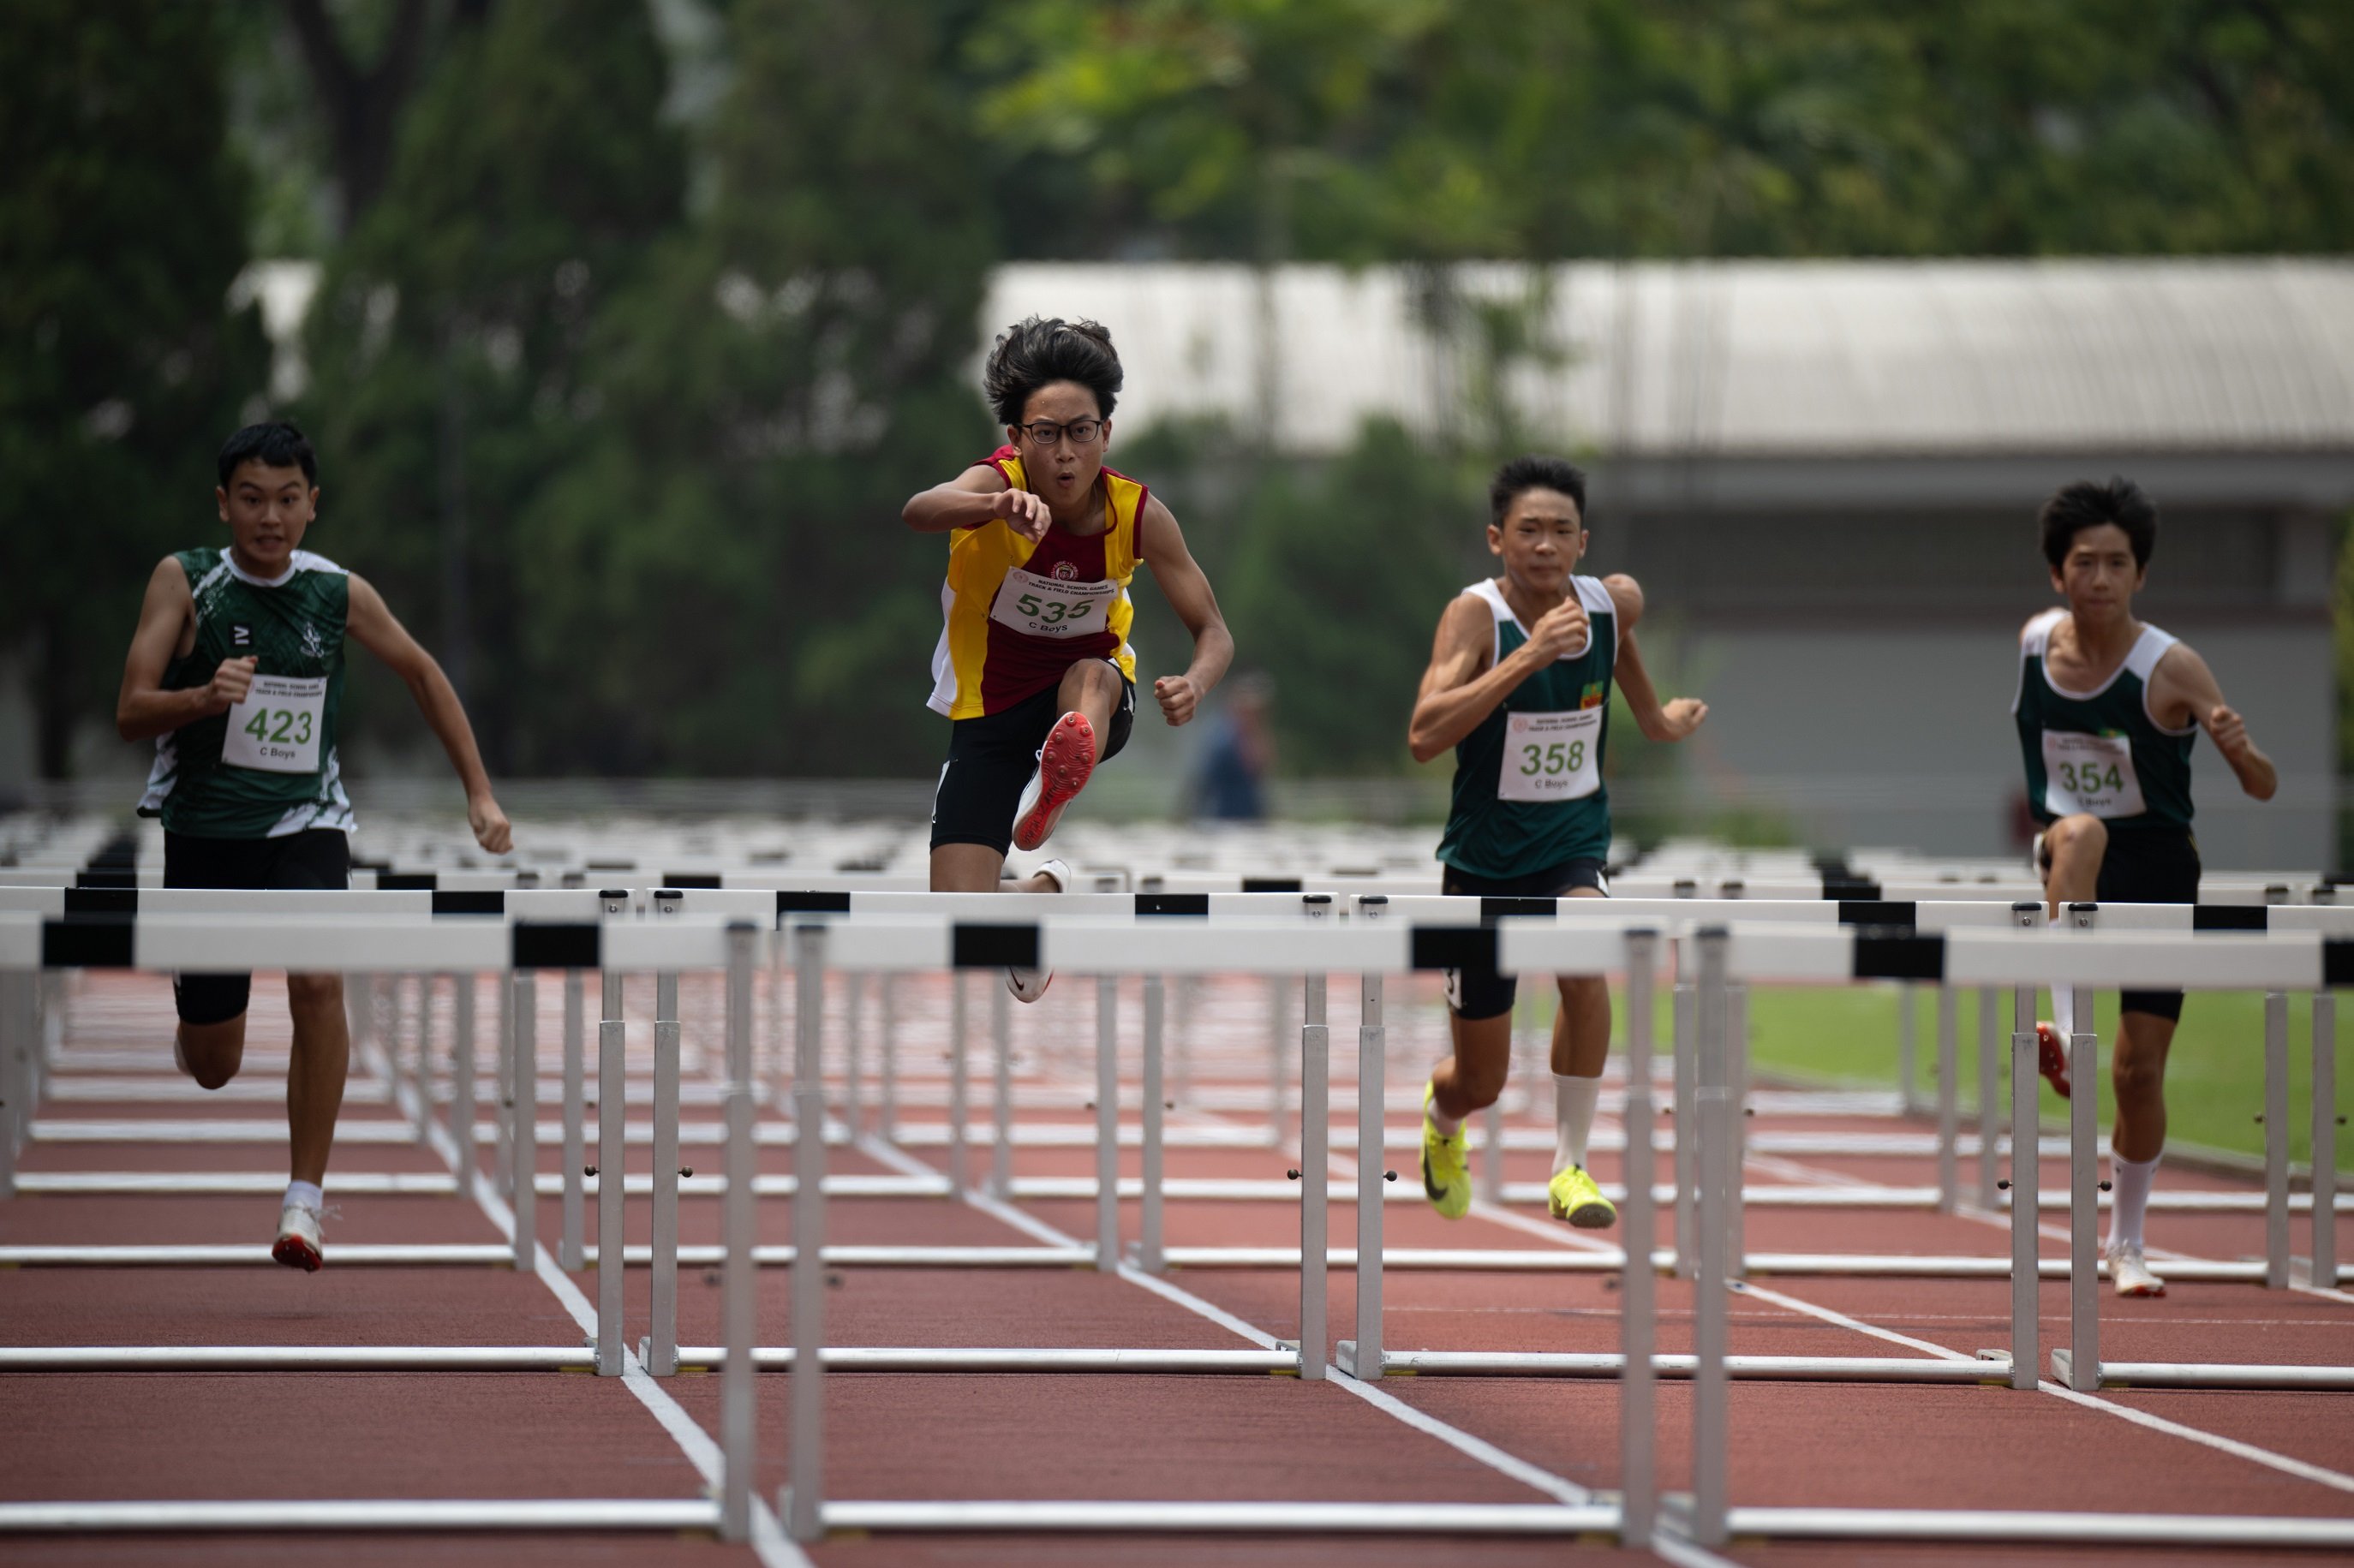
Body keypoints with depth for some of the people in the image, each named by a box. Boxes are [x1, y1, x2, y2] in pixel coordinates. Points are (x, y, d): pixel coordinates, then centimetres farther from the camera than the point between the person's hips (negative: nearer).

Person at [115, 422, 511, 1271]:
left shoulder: (340, 594, -4)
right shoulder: (184, 581, -10)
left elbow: (422, 672, 12)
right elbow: (130, 713, -16)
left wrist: (479, 793, 9)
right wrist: (205, 698, -36)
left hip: (304, 820, 1)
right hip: (204, 824, 0)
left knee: (320, 979, -27)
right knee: (213, 1070, 6)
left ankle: (305, 1202, -18)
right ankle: (194, 1012, 46)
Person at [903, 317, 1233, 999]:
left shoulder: (1139, 515, -14)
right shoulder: (996, 483, -22)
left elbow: (1212, 631, -8)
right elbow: (919, 511, -46)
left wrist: (1195, 683, -33)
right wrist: (999, 505, -69)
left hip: (1094, 694, 1)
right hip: (989, 710, -1)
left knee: (1093, 675, -37)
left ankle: (1060, 781, -66)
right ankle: (1045, 891, 24)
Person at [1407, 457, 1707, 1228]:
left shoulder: (1615, 603, -7)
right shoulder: (1476, 614, -20)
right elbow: (1424, 736, -36)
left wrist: (1653, 714, 32)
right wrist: (1529, 654, -40)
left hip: (1573, 844, 2)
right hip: (1485, 854, -2)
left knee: (1584, 960, -33)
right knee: (1481, 1083, 8)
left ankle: (1571, 1169, -20)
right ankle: (1441, 1118, 47)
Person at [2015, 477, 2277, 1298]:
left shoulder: (2171, 668, -16)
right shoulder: (2034, 642, -5)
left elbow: (2263, 787, -17)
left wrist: (2241, 750, -38)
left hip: (2157, 867, -1)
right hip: (2069, 860, 1)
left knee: (2141, 1068, 1)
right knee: (2081, 833, -37)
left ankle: (2126, 1243, 21)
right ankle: (2068, 1031, -41)